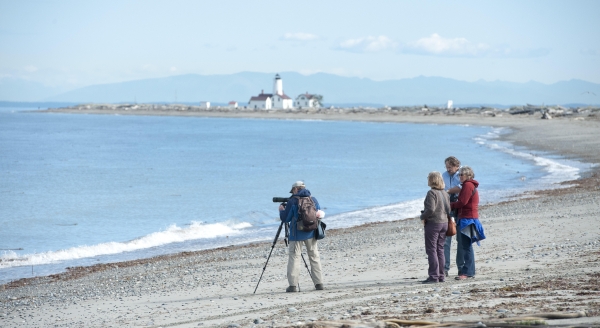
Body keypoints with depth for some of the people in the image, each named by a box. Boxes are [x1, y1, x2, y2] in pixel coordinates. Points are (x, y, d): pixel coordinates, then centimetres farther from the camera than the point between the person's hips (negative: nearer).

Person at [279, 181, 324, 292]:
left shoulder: (293, 201, -8)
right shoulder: (313, 199, 5)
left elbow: (285, 218, -4)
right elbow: (320, 214, 15)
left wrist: (281, 210, 15)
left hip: (297, 234, -4)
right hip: (311, 233, 4)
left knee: (294, 257, -1)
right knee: (314, 257, 10)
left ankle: (293, 285, -8)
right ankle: (319, 283, 8)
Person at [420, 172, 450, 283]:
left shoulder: (431, 193, -15)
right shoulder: (445, 193, 8)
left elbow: (430, 209, -21)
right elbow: (448, 209, 10)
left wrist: (423, 217, -7)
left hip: (433, 223, -7)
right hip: (444, 223, 7)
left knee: (431, 250, -3)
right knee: (440, 250, 13)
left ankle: (433, 276, -7)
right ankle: (441, 275, 14)